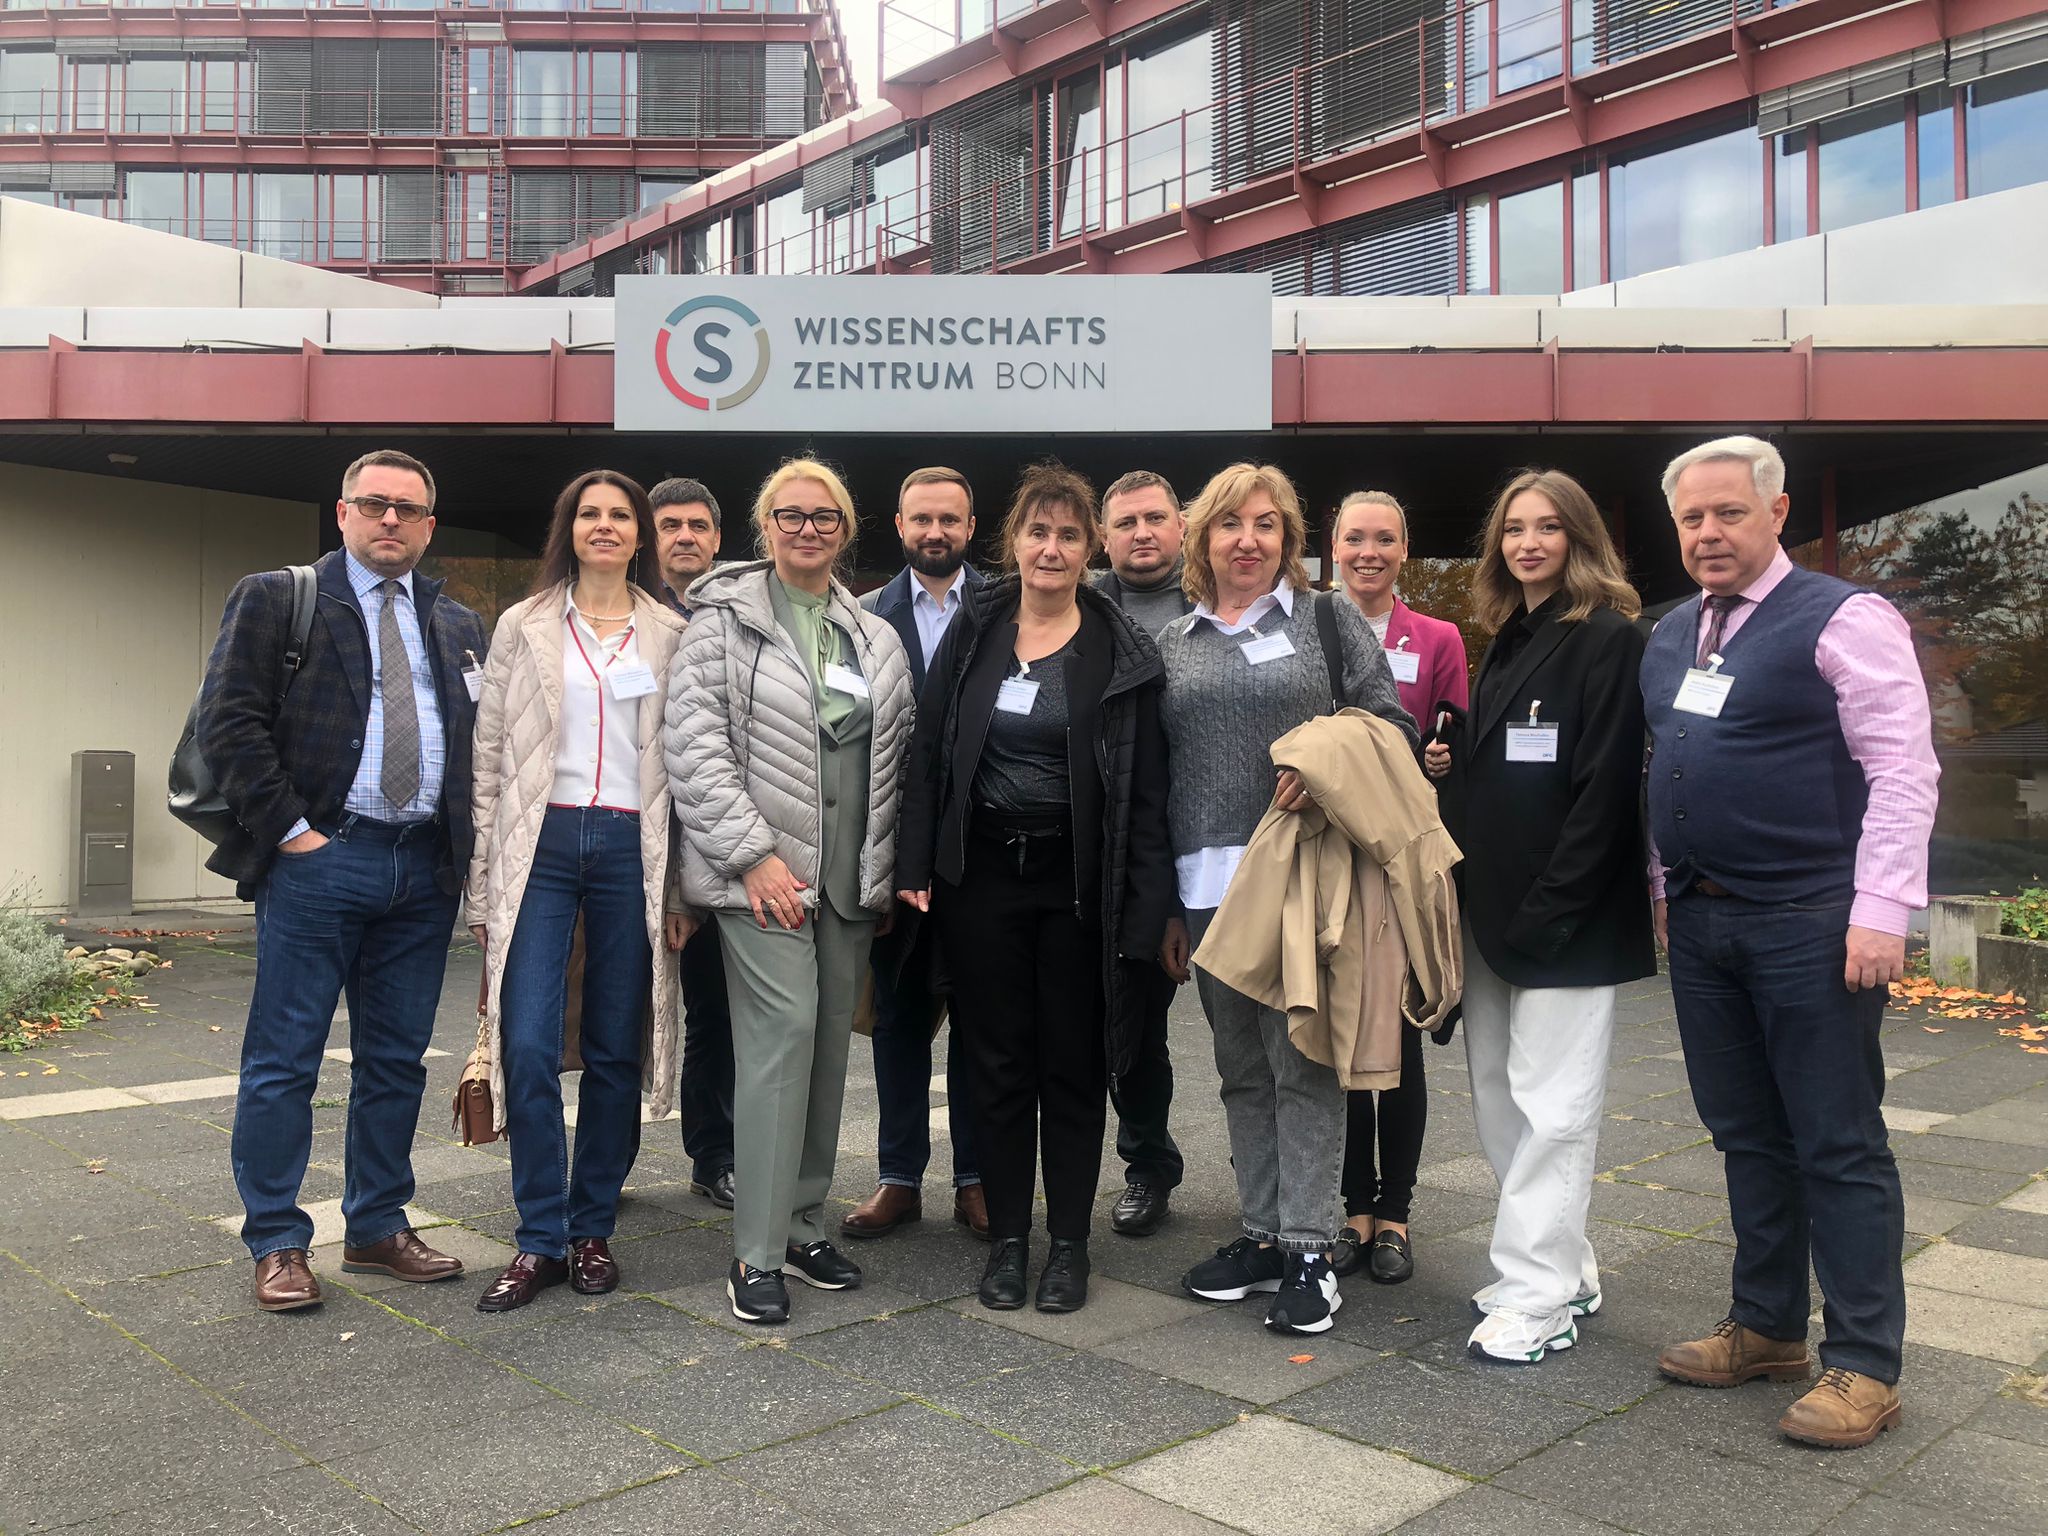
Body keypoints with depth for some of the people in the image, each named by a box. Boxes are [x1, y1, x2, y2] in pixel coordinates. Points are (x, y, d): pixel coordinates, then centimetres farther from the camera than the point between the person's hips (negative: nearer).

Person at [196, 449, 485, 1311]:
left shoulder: (459, 626, 15)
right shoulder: (275, 599, 2)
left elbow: (484, 742, 16)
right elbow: (228, 719, -6)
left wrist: (468, 844, 4)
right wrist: (288, 828, -11)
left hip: (426, 867, 4)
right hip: (319, 857, -4)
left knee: (396, 1061, 11)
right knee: (284, 1059, 2)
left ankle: (377, 1228, 24)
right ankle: (276, 1242, 14)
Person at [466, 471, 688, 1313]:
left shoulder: (670, 636, 9)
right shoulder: (523, 626, 8)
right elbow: (488, 755, 6)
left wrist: (684, 883, 1)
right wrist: (485, 885, 1)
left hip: (631, 849, 1)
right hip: (541, 843, 0)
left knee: (615, 1050, 6)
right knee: (529, 1045, -7)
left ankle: (592, 1229, 20)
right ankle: (539, 1239, 6)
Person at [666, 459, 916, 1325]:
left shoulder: (876, 638, 15)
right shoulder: (723, 619, 0)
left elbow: (895, 759, 16)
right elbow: (697, 745, -8)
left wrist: (888, 867, 10)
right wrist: (752, 853, -14)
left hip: (851, 873, 5)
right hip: (763, 870, -5)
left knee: (829, 1040, 8)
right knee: (784, 1031, -13)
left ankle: (802, 1225, 21)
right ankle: (757, 1255, -4)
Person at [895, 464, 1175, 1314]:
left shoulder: (1119, 652, -2)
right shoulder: (973, 630, 4)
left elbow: (1144, 792, -4)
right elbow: (928, 752, 5)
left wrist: (1144, 909, -11)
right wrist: (913, 866, -2)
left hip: (1076, 880, -2)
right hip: (982, 874, 2)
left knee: (1073, 1064, 8)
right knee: (998, 1061, 9)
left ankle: (1069, 1242, 22)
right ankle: (1007, 1237, 22)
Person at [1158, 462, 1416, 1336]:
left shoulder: (1328, 622, 6)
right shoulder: (1173, 646, 14)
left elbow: (1394, 723, 2)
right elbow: (1157, 778, 14)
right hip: (1207, 883, 4)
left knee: (1302, 1065, -2)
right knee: (1242, 1068, 12)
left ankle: (1309, 1252, 8)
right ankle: (1262, 1235, 24)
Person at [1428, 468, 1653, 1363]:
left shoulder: (1608, 639, -8)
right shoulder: (1505, 642, 17)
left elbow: (1605, 787, -16)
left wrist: (1547, 911, -19)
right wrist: (1445, 761, 3)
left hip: (1567, 917, -9)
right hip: (1494, 910, 9)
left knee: (1551, 1107, -3)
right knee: (1498, 1093, 13)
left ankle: (1537, 1300, 6)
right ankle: (1565, 1268, 26)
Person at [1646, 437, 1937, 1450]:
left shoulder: (1842, 620, -8)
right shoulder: (1671, 635, 13)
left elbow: (1903, 770, -12)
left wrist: (1880, 912, -17)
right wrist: (1666, 887, 17)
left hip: (1808, 926, -7)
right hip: (1700, 922, 7)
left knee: (1838, 1146, 1)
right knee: (1747, 1137, 15)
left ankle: (1863, 1365, 12)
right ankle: (1767, 1328, 28)